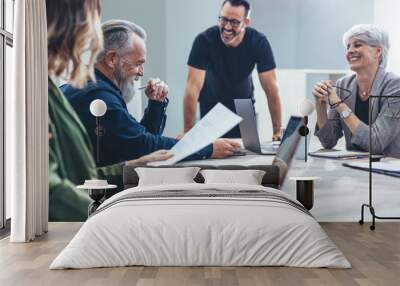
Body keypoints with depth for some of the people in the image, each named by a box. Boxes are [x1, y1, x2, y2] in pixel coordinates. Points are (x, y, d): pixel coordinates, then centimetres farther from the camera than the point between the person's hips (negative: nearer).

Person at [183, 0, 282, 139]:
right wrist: (188, 131, -33)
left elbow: (271, 87, -21)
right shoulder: (204, 40, -27)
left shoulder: (259, 42, -23)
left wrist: (277, 131, -23)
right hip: (212, 107, -1)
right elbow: (193, 86, -30)